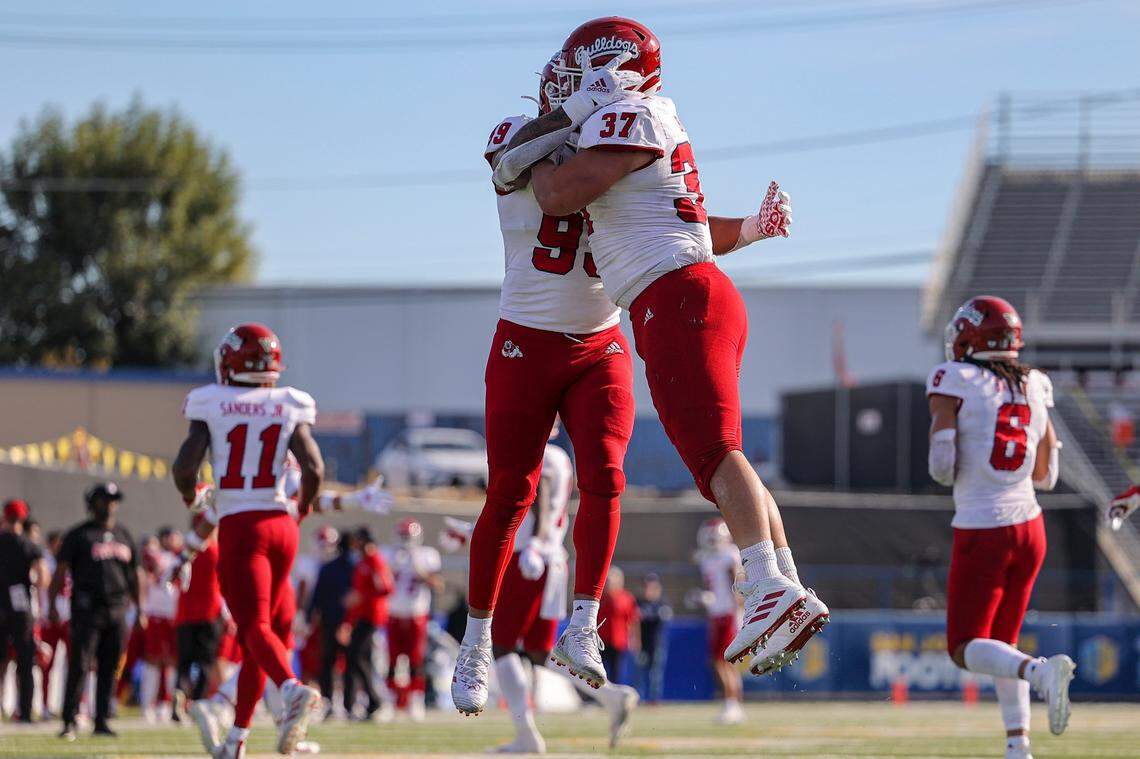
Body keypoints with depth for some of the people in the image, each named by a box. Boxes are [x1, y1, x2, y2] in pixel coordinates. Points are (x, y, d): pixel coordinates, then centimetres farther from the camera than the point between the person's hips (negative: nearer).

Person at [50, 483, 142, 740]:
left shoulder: (124, 537, 16)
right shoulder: (79, 535, 1)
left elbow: (134, 576, 22)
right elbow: (60, 572, -2)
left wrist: (140, 610, 18)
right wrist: (52, 605, -11)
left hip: (117, 610, 5)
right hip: (87, 609, -5)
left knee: (110, 668, 6)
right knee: (79, 666, -9)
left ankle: (102, 721, 13)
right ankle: (69, 722, -8)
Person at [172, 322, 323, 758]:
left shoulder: (211, 408, 0)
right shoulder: (289, 408, 6)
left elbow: (183, 467, -8)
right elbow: (314, 468, -4)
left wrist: (191, 495, 15)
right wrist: (304, 505, 16)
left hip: (239, 527, -3)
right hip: (280, 524, 3)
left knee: (255, 625, -12)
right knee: (256, 627, 13)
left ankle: (293, 690, -42)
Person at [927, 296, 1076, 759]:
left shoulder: (954, 381, -9)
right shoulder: (1035, 387, 7)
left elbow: (942, 468, -14)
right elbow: (1046, 476, 11)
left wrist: (945, 467, 8)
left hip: (981, 533, -6)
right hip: (1029, 527, 6)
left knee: (966, 649, 2)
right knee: (1002, 642, 19)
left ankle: (1041, 672, -25)